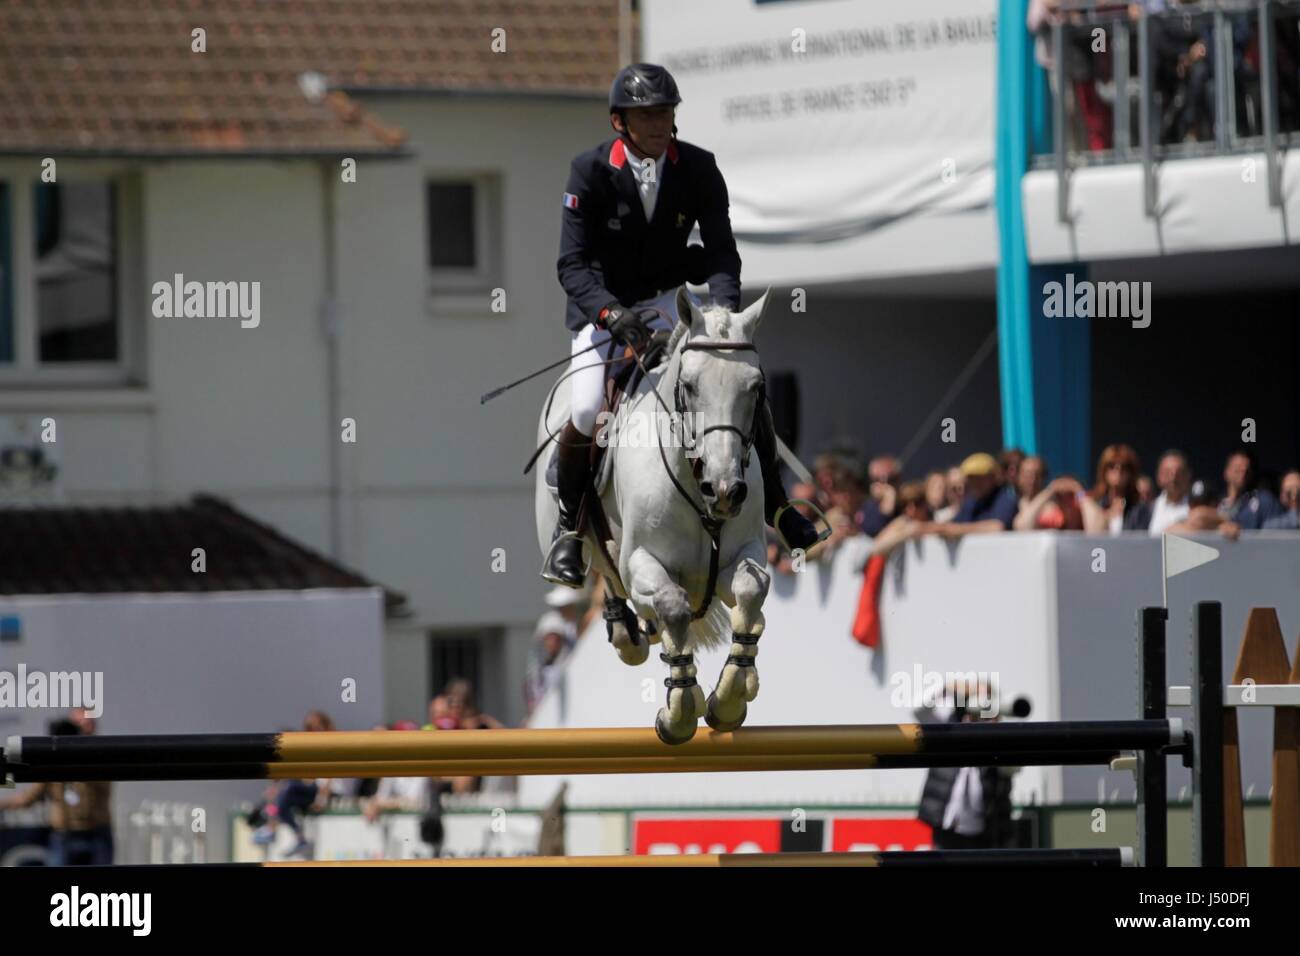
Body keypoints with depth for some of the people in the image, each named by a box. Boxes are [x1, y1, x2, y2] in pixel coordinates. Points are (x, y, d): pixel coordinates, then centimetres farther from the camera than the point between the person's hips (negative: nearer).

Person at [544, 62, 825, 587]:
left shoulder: (698, 169, -11)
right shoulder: (590, 171, -18)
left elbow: (721, 250, -12)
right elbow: (573, 263, -21)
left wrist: (726, 309, -32)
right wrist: (612, 314, -38)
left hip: (671, 300, 3)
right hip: (604, 307, -3)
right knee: (586, 414, -23)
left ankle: (774, 505, 10)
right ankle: (568, 524, 2)